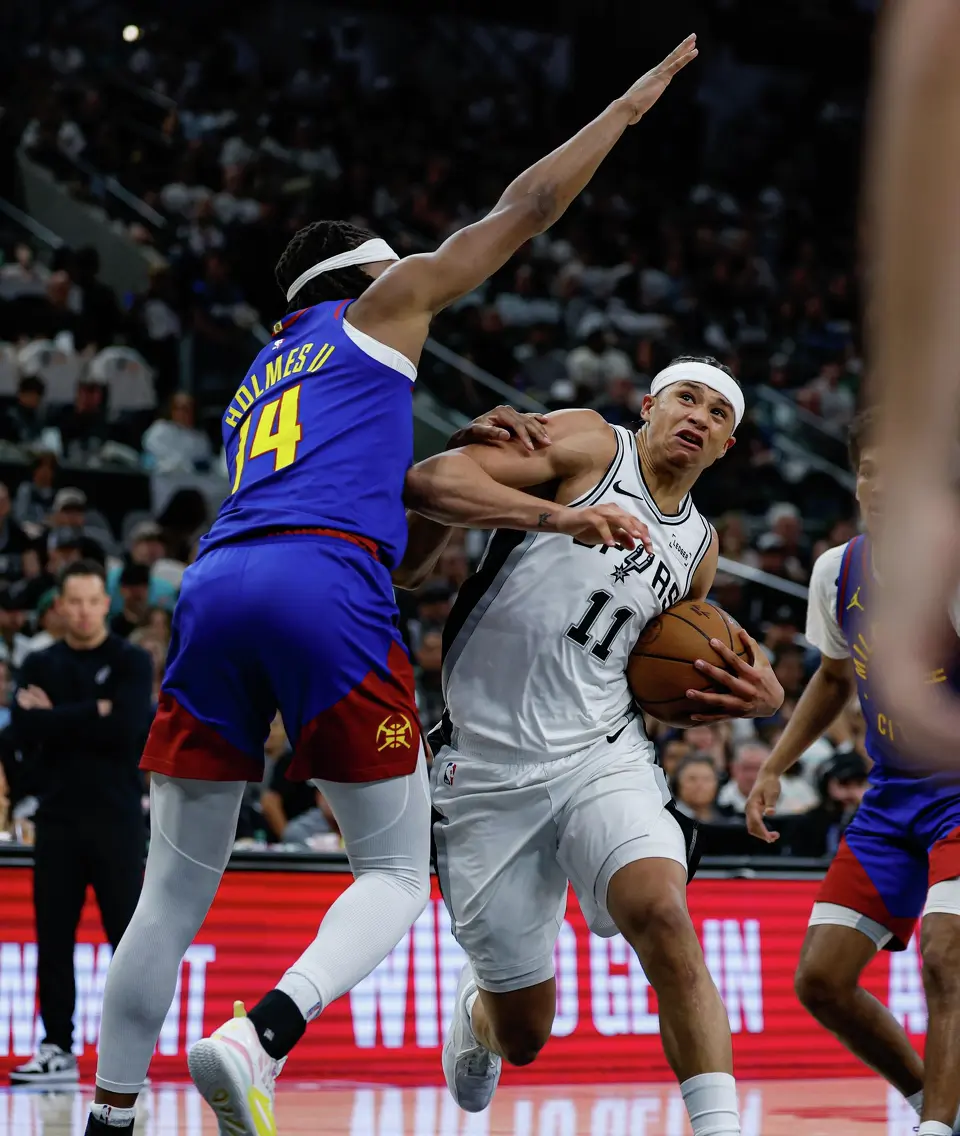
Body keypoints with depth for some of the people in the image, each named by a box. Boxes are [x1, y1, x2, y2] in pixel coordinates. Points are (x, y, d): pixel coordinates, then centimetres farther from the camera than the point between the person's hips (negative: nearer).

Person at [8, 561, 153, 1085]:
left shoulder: (132, 662, 1)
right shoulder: (39, 665, 11)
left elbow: (124, 730, -15)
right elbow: (24, 734, -4)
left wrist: (54, 717, -8)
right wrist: (91, 715, -11)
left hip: (116, 818, -3)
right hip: (57, 815, 3)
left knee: (127, 933, -4)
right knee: (53, 936, 3)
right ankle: (57, 1049, 10)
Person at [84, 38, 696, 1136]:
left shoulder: (254, 387, 35)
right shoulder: (374, 309, 21)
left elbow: (406, 480, 28)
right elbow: (523, 208, 22)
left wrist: (558, 515, 26)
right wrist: (634, 100, 32)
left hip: (213, 589, 6)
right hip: (325, 588, -6)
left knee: (176, 887, 12)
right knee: (396, 874, 4)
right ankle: (256, 1041, -21)